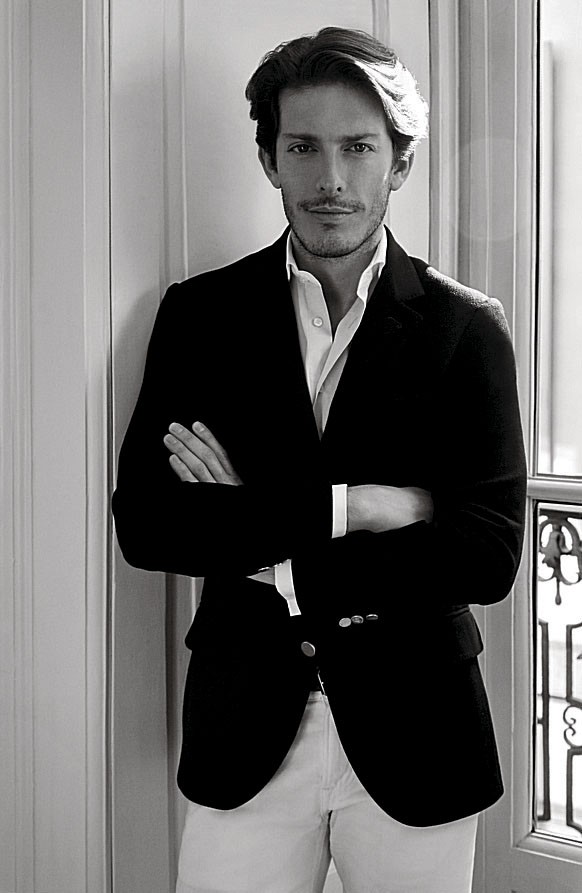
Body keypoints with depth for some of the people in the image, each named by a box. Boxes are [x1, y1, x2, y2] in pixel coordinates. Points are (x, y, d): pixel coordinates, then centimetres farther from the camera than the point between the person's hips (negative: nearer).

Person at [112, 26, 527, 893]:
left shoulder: (468, 327, -3)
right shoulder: (199, 312, 0)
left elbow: (490, 556, -10)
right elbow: (142, 522, -8)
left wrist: (267, 552, -13)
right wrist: (350, 506, -17)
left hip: (411, 732, 0)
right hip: (244, 731, 1)